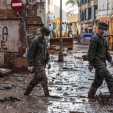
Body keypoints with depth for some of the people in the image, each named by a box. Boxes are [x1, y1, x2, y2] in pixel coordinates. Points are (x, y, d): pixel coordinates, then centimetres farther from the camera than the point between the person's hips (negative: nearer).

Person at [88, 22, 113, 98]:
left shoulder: (103, 39, 18)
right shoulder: (95, 39, -12)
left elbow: (106, 51, 23)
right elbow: (91, 52, -16)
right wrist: (91, 64, -19)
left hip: (102, 62, 9)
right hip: (98, 62, -9)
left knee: (98, 81, 12)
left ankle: (91, 95, 22)